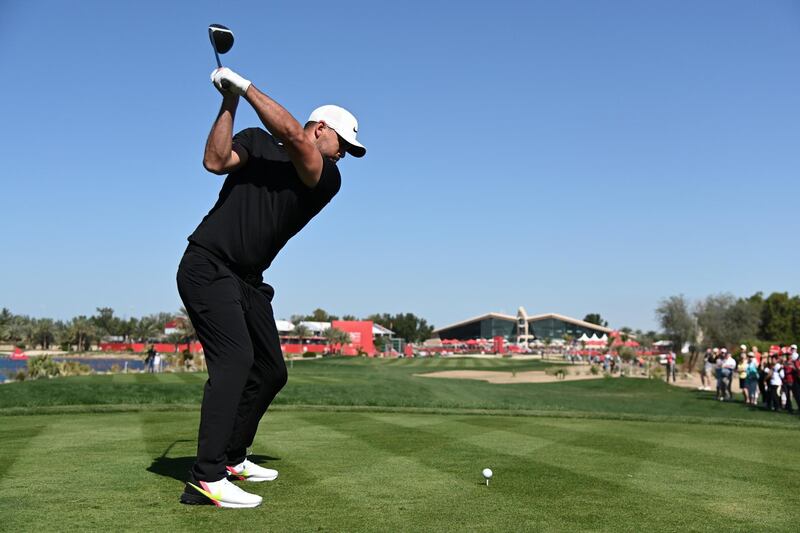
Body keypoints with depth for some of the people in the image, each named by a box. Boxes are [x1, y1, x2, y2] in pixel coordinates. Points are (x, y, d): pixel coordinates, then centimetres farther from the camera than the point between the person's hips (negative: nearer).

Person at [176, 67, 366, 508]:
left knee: (271, 371, 9)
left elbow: (292, 136, -14)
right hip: (207, 267, -6)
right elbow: (215, 161, -14)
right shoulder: (257, 142, 4)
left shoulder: (328, 179, 4)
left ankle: (232, 457, 27)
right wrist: (228, 103, -16)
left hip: (249, 281, 6)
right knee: (235, 359, -21)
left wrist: (244, 86, -13)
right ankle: (206, 478, -23)